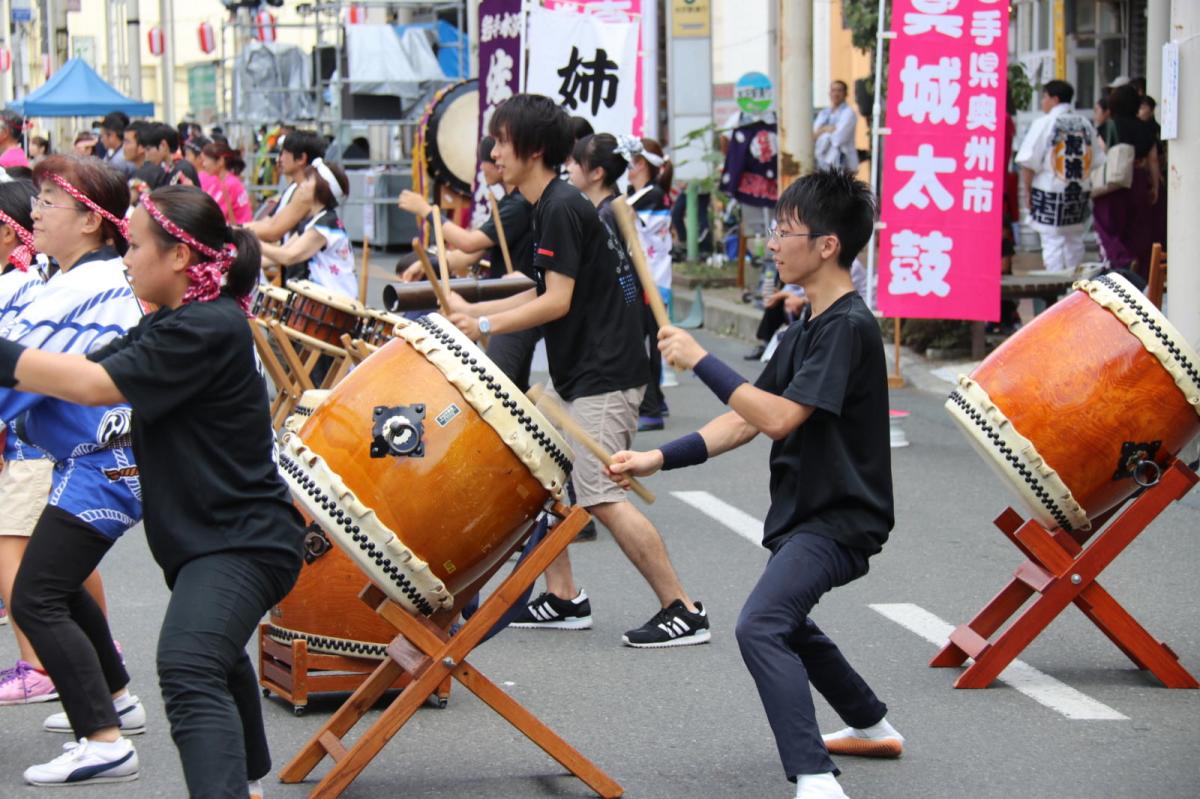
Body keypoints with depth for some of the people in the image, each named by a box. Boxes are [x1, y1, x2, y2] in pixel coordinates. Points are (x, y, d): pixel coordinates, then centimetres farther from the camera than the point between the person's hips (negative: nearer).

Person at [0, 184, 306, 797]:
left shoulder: (210, 328, -21)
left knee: (189, 673, -30)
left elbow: (95, 385, -25)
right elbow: (86, 367, 7)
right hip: (203, 534, 11)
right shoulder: (169, 325, 11)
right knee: (216, 658, 33)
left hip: (241, 539, -11)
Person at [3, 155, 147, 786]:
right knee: (60, 583, 27)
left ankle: (104, 743, -16)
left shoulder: (80, 291, -20)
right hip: (114, 460, 11)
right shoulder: (111, 279, 12)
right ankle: (115, 701, 40)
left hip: (97, 468, -11)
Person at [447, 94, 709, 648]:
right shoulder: (553, 206, 14)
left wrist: (485, 326, -14)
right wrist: (472, 310, 14)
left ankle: (684, 612, -9)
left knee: (601, 497, -13)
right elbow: (546, 294, 20)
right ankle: (564, 599, 18)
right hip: (577, 373, 11)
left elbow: (557, 302, -20)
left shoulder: (561, 209, -16)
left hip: (604, 377, -11)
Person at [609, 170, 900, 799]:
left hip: (839, 521, -11)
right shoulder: (806, 327, 11)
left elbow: (778, 417, -27)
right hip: (804, 511, 11)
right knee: (784, 623, 29)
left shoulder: (848, 326, -19)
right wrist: (659, 458, -2)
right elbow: (746, 421, 9)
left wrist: (699, 361, -21)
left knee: (760, 627, -26)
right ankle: (872, 726, 48)